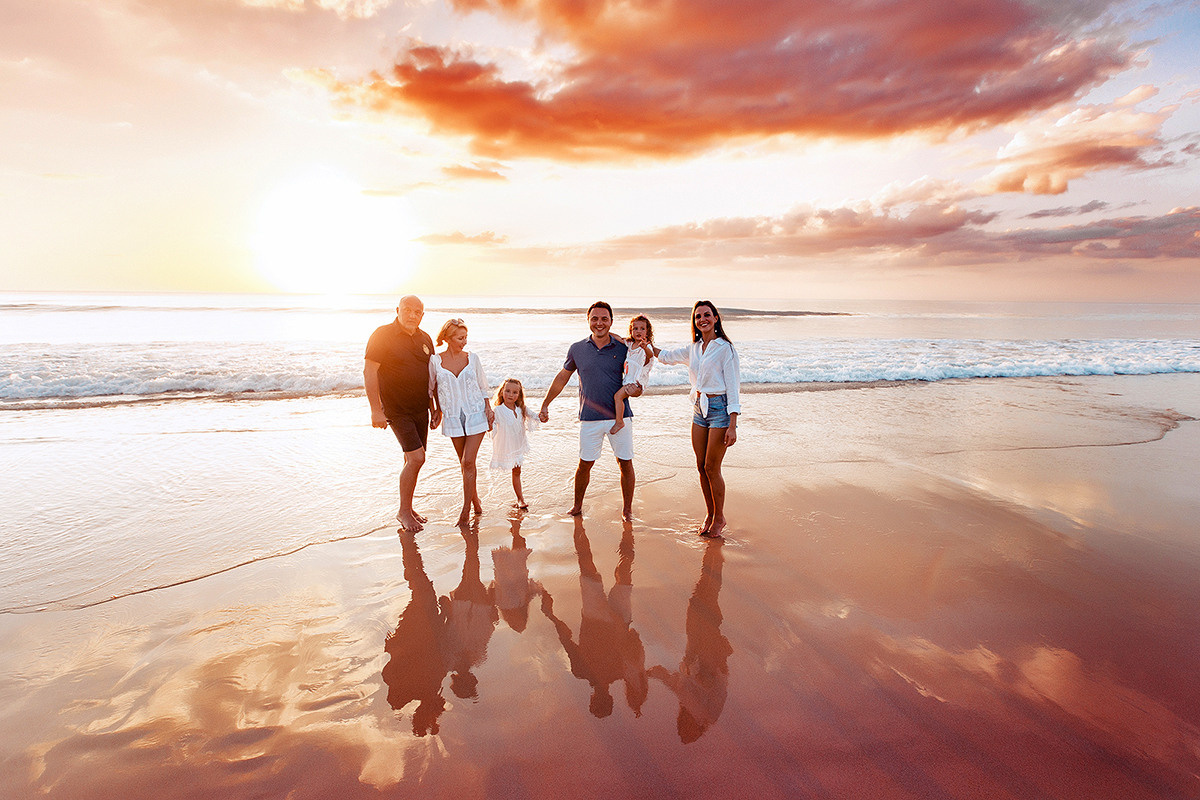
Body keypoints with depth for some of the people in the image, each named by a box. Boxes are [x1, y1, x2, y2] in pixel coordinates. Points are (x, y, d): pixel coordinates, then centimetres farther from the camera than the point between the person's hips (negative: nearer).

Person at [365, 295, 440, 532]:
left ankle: (408, 508, 26)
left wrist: (434, 410, 15)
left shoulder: (425, 339, 8)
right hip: (396, 410, -6)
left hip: (420, 409, 6)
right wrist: (376, 410, -18)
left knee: (413, 459, 12)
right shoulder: (383, 335, -10)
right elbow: (369, 372, -13)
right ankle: (404, 511, 3)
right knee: (416, 458, -13)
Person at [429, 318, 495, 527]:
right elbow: (432, 388, 11)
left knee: (468, 462, -8)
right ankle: (475, 499, 31)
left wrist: (488, 408, 0)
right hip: (453, 418, 1)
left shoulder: (472, 358, -1)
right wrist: (438, 410, 10)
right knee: (464, 463, 11)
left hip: (475, 416, -1)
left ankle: (466, 509, 0)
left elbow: (482, 386, 9)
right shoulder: (435, 361, -4)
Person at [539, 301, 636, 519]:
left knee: (626, 464, 3)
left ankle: (627, 510, 19)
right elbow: (562, 378, 15)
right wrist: (545, 405, 16)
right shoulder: (577, 349, 4)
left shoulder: (623, 349, 1)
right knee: (585, 464, 7)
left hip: (619, 416, 0)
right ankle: (577, 506, 27)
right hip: (590, 418, 0)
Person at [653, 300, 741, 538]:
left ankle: (719, 517, 16)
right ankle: (710, 514, 25)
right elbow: (666, 356, 25)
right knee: (701, 467, 8)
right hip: (700, 409, 6)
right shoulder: (693, 349, 10)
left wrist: (732, 426, -17)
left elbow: (733, 387, -12)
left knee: (711, 468, -2)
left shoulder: (725, 348, -9)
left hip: (720, 409, -6)